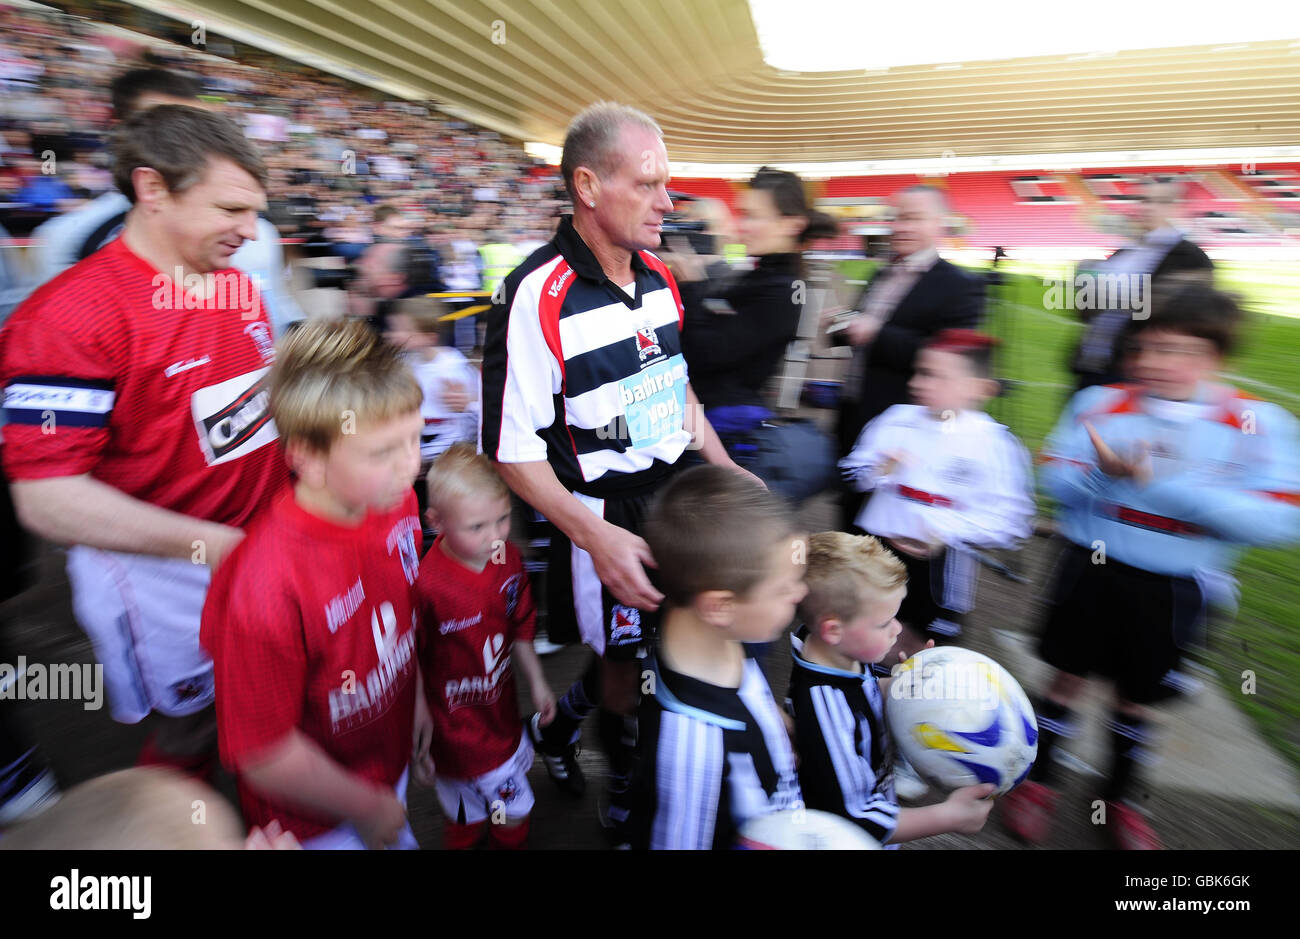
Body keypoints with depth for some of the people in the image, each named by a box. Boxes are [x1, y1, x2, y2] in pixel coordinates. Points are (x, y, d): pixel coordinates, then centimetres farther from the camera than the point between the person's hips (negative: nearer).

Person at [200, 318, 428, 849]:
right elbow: (263, 755, -25)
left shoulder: (396, 501, -16)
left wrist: (419, 694, 8)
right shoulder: (266, 587, -36)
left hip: (391, 758, 6)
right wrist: (369, 808, -13)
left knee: (402, 839, 28)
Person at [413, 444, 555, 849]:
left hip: (502, 717, 6)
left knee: (515, 816, 26)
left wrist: (536, 682, 13)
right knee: (466, 823, 15)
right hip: (456, 735, -6)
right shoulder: (425, 585, -31)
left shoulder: (509, 559, -9)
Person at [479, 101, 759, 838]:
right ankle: (628, 789, 43)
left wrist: (723, 467, 9)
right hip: (601, 514, -7)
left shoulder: (660, 277, 3)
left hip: (678, 493, 7)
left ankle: (562, 723, 44)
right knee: (625, 663, 11)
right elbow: (515, 450, -19)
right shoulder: (536, 297, -21)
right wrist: (596, 538, -26)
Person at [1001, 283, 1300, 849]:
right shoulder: (1100, 404, -4)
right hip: (1093, 569, 0)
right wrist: (1105, 472, -27)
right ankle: (1038, 780, 31)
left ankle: (1119, 797, 40)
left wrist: (1160, 481, -25)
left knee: (1137, 696, 16)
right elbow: (1056, 481, -5)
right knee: (1069, 676, 11)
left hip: (1172, 589, 0)